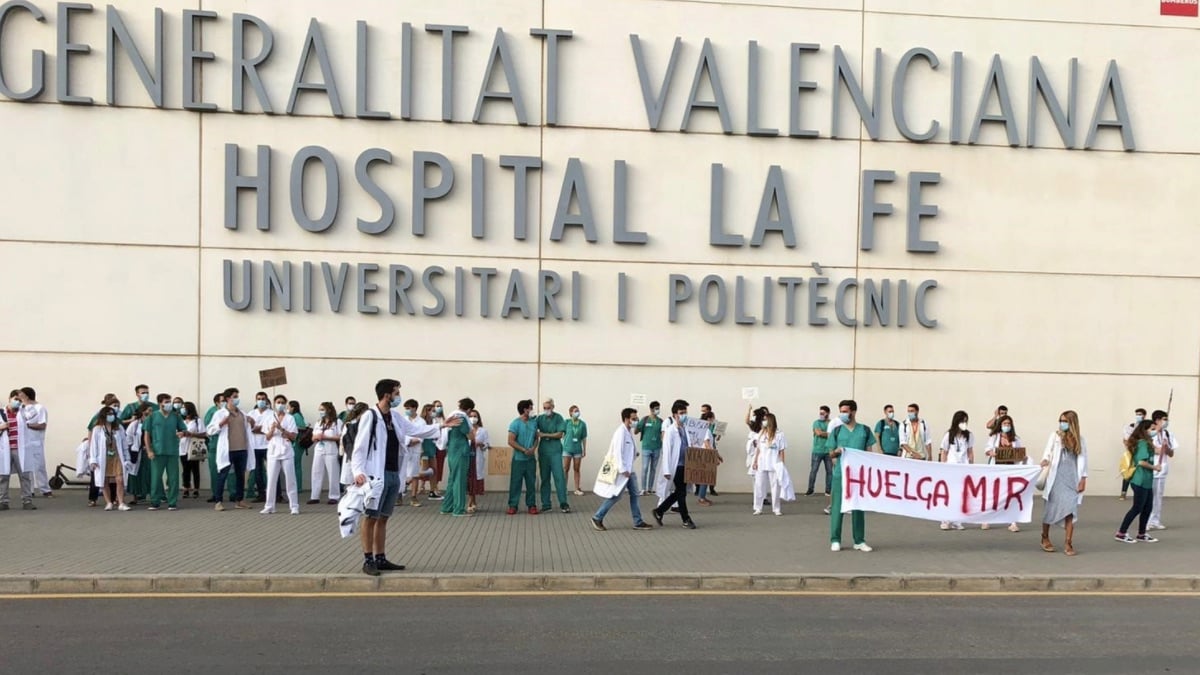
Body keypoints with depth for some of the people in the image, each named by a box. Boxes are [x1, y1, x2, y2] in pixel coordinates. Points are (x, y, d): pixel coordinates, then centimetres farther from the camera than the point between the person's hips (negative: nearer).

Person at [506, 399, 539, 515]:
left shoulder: (534, 422, 7)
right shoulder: (515, 424, -8)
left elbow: (536, 438, 12)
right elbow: (511, 441, -12)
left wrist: (533, 448, -8)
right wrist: (524, 450, -15)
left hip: (531, 458, 4)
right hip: (518, 458, -4)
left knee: (531, 482, 7)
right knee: (516, 482, 0)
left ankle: (531, 505, 14)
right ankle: (513, 505, 7)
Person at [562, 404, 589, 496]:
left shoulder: (582, 424, 0)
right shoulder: (567, 422, -3)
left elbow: (584, 438, 5)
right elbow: (562, 434, 3)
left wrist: (585, 450, 6)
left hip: (578, 449, 2)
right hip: (567, 448, -1)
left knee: (577, 470, 7)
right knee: (565, 469, 0)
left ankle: (577, 489, 14)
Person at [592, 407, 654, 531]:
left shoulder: (629, 432, 10)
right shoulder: (621, 432, -19)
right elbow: (617, 452, -23)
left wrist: (635, 453, 2)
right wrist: (623, 470, -23)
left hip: (629, 469, 10)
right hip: (622, 470, -9)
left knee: (634, 494, 10)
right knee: (615, 496, -3)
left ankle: (638, 522, 15)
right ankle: (597, 518, 8)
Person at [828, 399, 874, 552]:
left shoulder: (864, 430, 5)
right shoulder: (837, 430, 5)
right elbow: (831, 454, 8)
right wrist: (837, 451, -14)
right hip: (840, 474, -1)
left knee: (859, 506, 7)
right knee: (837, 506, 0)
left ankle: (859, 541, 15)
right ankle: (835, 540, 7)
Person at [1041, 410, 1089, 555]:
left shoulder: (1079, 439, 8)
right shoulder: (1055, 436, 5)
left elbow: (1083, 459, 6)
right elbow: (1048, 452, 1)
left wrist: (1083, 478, 0)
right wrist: (1045, 460, -21)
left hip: (1073, 479, 1)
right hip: (1056, 477, -1)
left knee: (1071, 510, -5)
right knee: (1051, 508, 4)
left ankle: (1068, 544, 1)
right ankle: (1045, 538, 21)